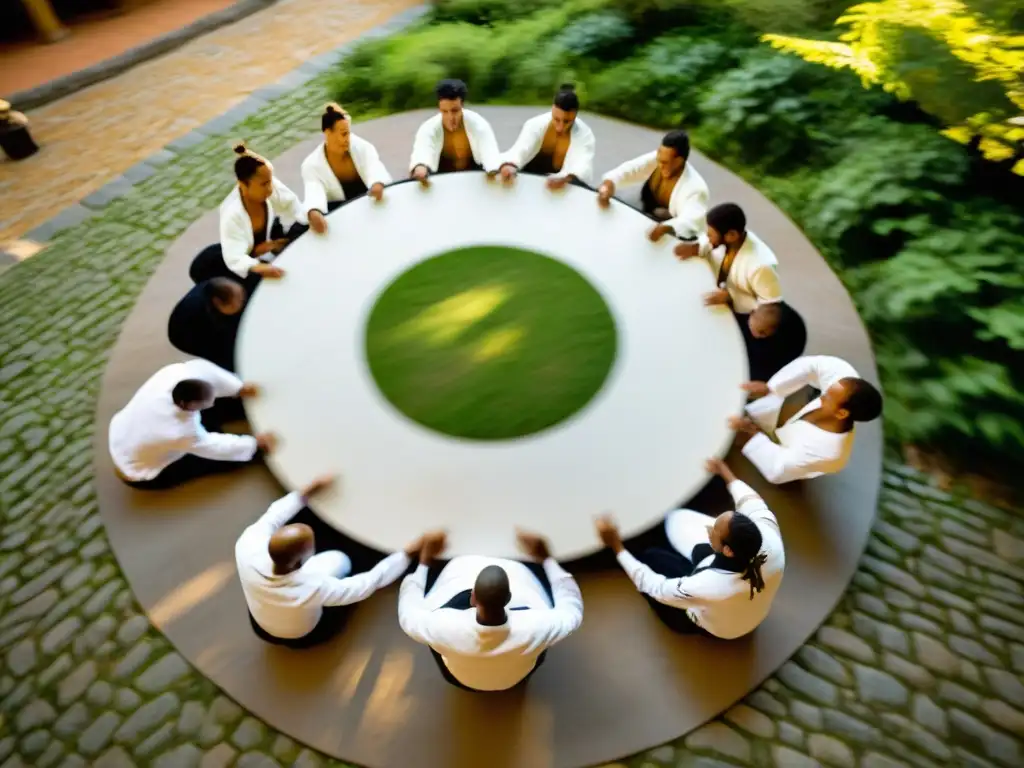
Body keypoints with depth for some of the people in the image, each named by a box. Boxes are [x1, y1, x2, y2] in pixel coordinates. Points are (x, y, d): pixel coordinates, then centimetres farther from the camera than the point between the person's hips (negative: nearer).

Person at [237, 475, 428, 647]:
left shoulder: (247, 548, -35)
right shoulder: (314, 587, -45)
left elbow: (271, 518, -14)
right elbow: (369, 583, -32)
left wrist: (308, 492, -4)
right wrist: (409, 553, -25)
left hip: (260, 627, 4)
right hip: (302, 638, -3)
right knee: (339, 560, 5)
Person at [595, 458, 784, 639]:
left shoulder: (706, 588, -46)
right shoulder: (771, 542, -34)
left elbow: (653, 587, -26)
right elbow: (753, 503, -12)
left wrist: (616, 546, -23)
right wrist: (725, 472, 2)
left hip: (712, 629, -4)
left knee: (650, 557, 7)